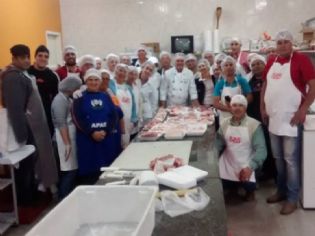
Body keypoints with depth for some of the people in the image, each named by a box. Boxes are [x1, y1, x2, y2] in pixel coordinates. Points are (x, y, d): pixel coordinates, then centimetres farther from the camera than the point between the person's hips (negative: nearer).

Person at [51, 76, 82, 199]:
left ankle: (66, 197, 23)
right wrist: (67, 143, -23)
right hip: (65, 137, -9)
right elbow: (61, 124, -20)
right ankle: (63, 200, 4)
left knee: (71, 170, 13)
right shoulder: (60, 100, -14)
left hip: (71, 135, 9)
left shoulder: (68, 98, 15)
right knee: (69, 170, -5)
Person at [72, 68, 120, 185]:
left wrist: (106, 131, -11)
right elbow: (77, 119, -7)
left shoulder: (105, 97, 12)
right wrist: (92, 133, -17)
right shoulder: (80, 98, 3)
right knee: (89, 170, -1)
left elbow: (114, 116, 5)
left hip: (106, 138, 3)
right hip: (87, 139, -3)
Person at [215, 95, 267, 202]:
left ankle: (250, 191, 15)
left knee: (248, 184, -25)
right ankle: (233, 188, 27)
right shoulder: (224, 124, 5)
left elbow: (261, 149, -16)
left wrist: (250, 167, -28)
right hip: (228, 166, 4)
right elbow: (217, 145, 3)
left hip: (246, 167, -3)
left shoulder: (254, 125, -9)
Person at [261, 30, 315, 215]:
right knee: (278, 158, 15)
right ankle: (281, 190, 30)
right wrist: (263, 108, 10)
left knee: (291, 159, -1)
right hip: (273, 118, 6)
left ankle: (292, 198, 11)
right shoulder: (271, 62, 11)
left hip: (291, 119, -6)